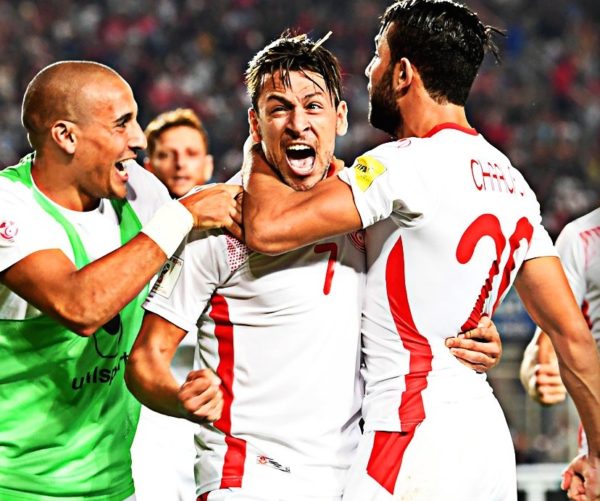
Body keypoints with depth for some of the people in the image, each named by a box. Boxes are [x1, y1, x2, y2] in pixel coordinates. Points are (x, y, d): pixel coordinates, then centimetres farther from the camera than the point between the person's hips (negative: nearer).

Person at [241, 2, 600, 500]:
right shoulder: (511, 182, 15)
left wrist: (258, 160, 6)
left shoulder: (405, 164, -11)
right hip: (490, 437, 9)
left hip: (417, 436, -9)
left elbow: (268, 228, -16)